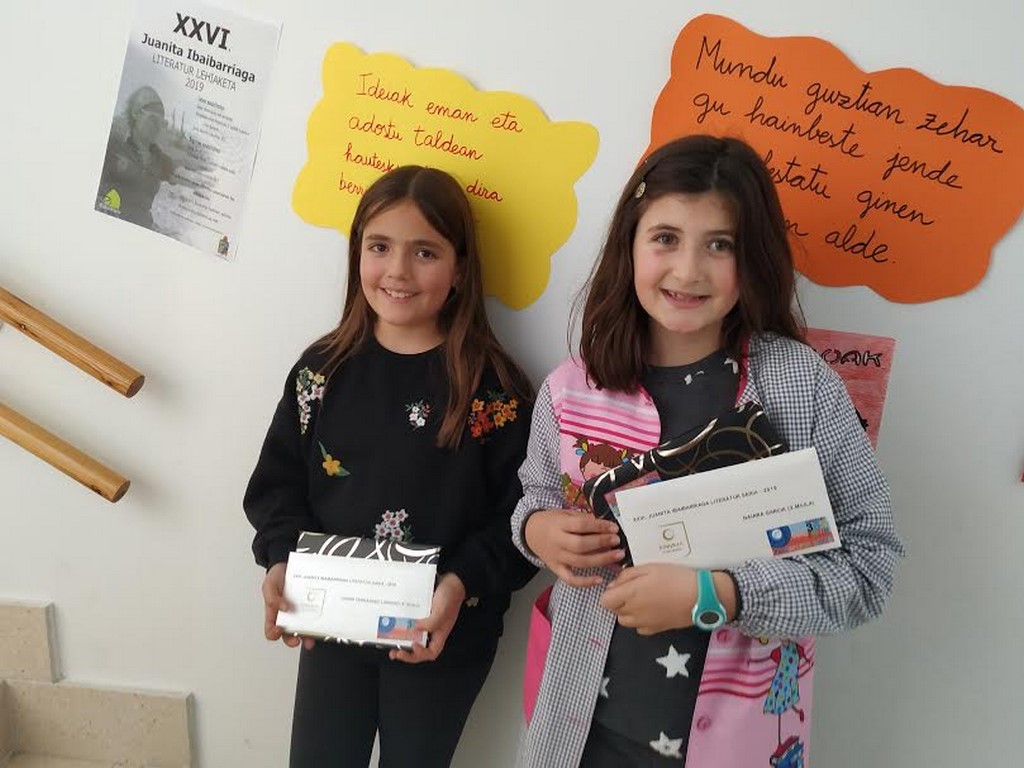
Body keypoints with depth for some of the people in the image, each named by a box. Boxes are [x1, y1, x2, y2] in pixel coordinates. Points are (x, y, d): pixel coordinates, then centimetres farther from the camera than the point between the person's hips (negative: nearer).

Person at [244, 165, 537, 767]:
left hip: (444, 637, -2)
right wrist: (281, 559, -13)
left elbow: (522, 515, -13)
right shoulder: (323, 369, -3)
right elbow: (278, 483, 3)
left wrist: (463, 584, -27)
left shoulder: (495, 388, -14)